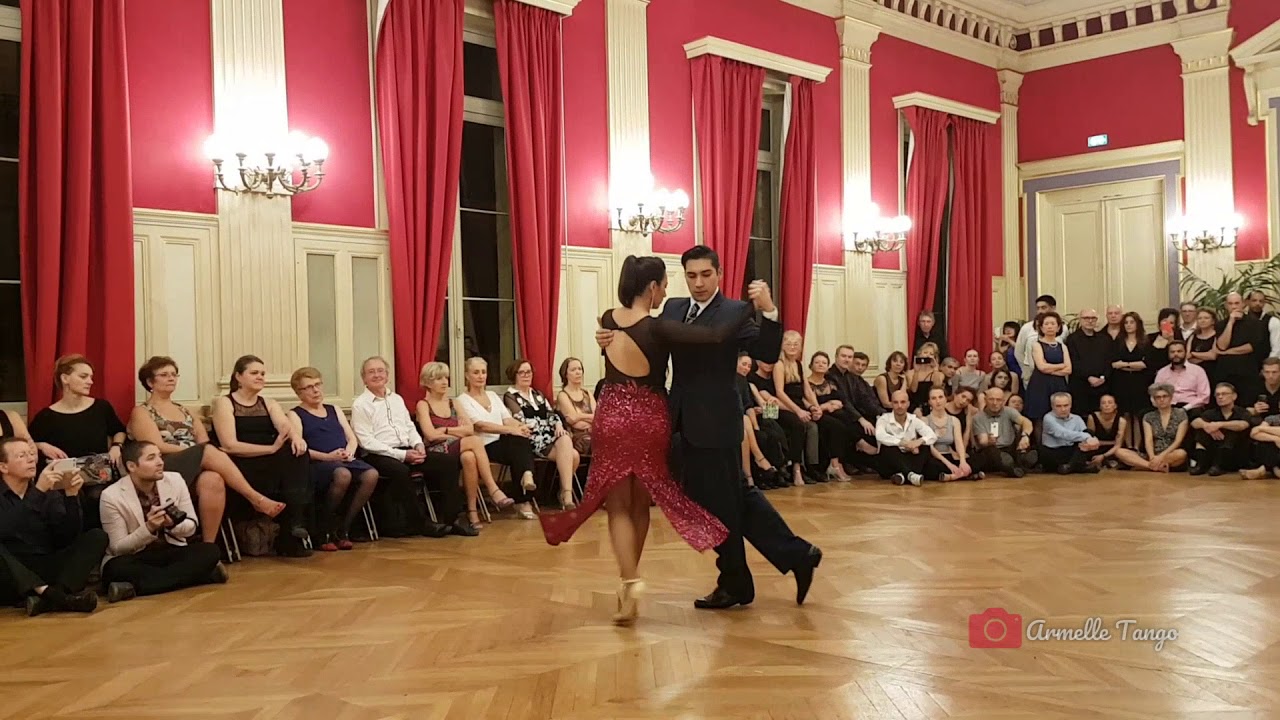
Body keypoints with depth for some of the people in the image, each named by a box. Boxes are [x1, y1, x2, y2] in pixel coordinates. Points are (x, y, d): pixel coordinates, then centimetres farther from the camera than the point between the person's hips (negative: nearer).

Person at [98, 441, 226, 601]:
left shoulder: (175, 480, -3)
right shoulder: (112, 496, -13)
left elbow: (191, 526, 4)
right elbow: (118, 548, -11)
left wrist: (174, 525, -20)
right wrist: (148, 528, -28)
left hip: (172, 553, 3)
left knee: (210, 551, -24)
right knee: (116, 568, -37)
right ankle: (202, 575, -31)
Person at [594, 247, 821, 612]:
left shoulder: (735, 312, -10)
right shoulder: (673, 309, 9)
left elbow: (768, 354, -19)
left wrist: (769, 311, -34)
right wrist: (613, 340, -13)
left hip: (716, 422, -7)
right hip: (687, 423, 7)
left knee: (720, 505, 5)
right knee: (736, 497, 14)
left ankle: (734, 585, 24)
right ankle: (796, 554, 26)